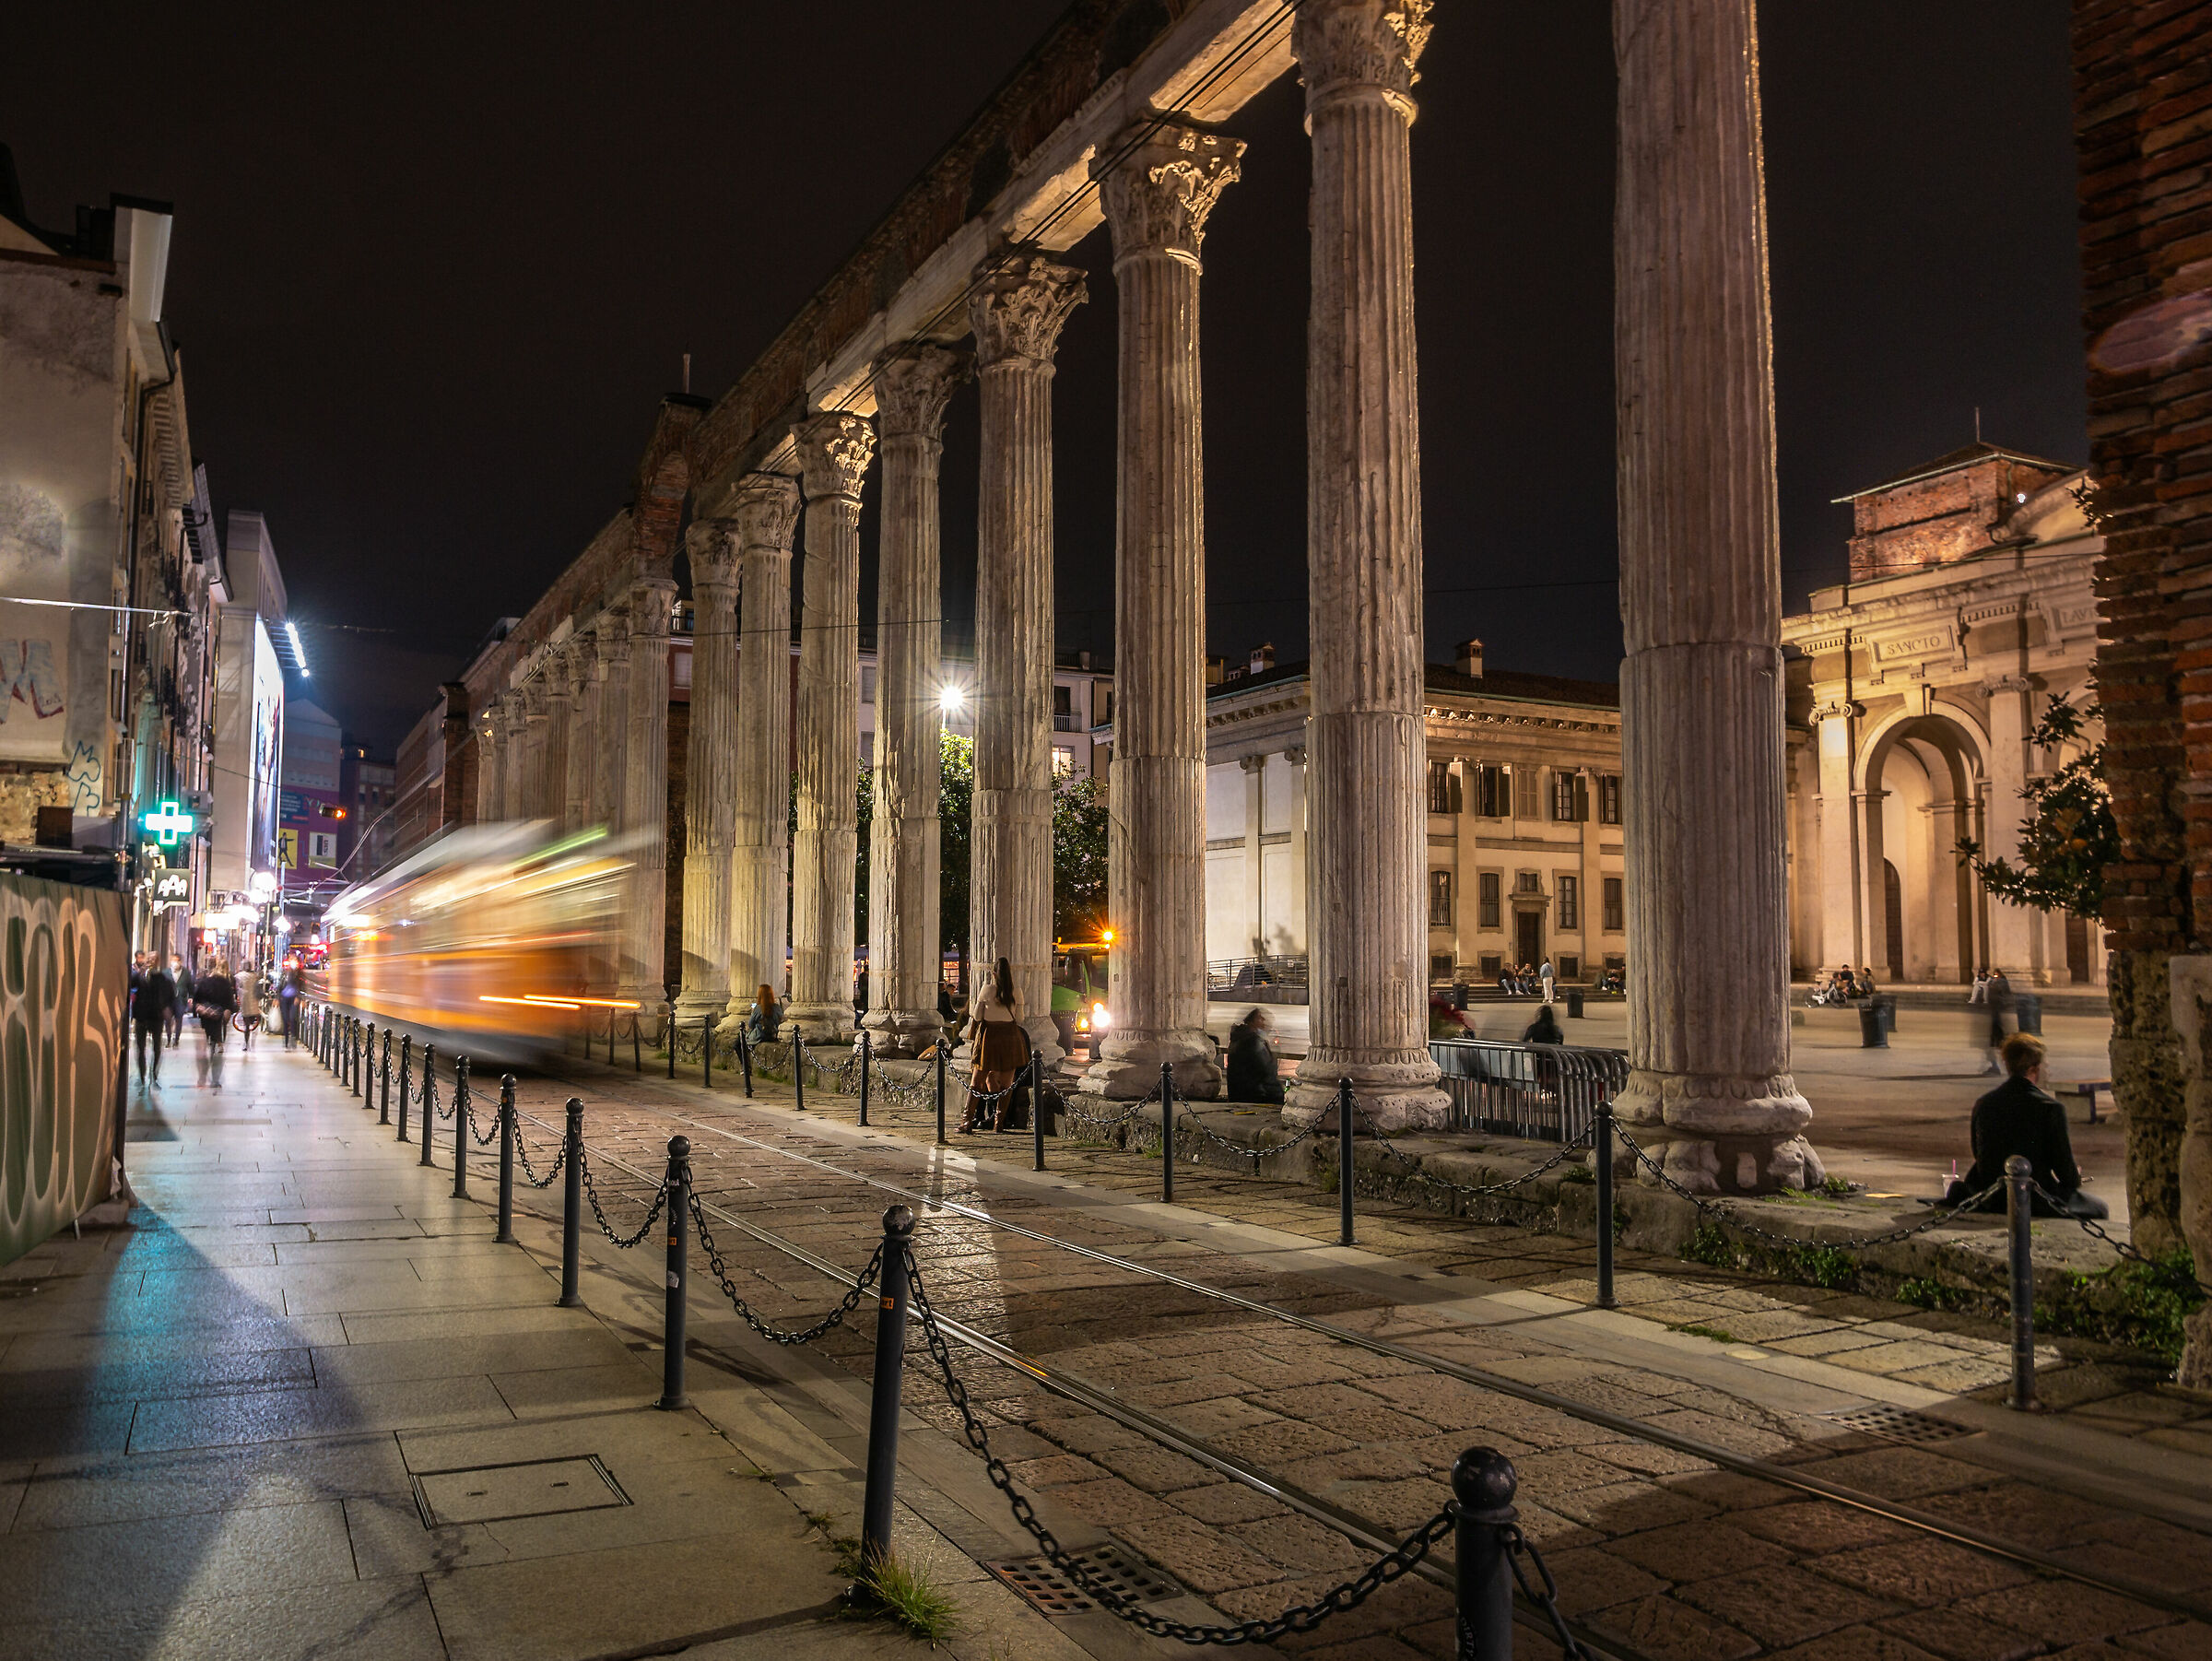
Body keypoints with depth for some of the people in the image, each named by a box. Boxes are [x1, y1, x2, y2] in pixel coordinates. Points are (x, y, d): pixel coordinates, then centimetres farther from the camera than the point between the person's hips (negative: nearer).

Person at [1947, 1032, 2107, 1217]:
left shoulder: (1983, 1104, -2)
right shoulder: (2050, 1107, -14)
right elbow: (2063, 1163, -8)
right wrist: (2074, 1180, 13)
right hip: (2038, 1202, -4)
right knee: (2101, 1209, 18)